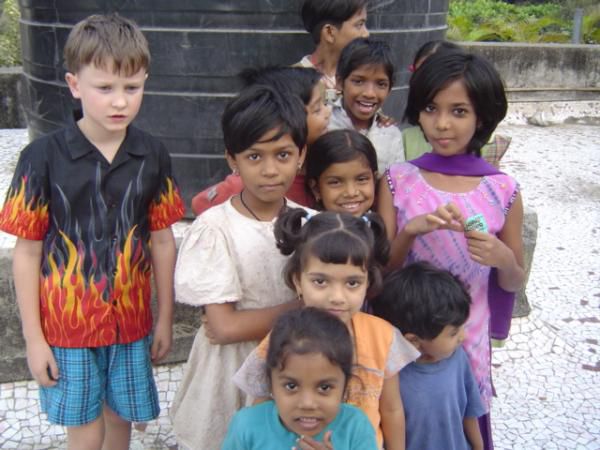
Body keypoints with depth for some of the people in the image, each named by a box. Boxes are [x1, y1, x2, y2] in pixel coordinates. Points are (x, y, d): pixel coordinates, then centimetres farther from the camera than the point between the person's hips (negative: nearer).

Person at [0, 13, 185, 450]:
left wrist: (165, 319, 6)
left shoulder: (152, 155, -6)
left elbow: (162, 241, 2)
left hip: (131, 320, 2)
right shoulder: (43, 156, -14)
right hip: (68, 323, -2)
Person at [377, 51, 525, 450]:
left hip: (467, 339, 0)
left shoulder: (503, 191, -6)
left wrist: (504, 259, -19)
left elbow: (514, 284, 4)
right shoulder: (397, 181, -6)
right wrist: (411, 230, -23)